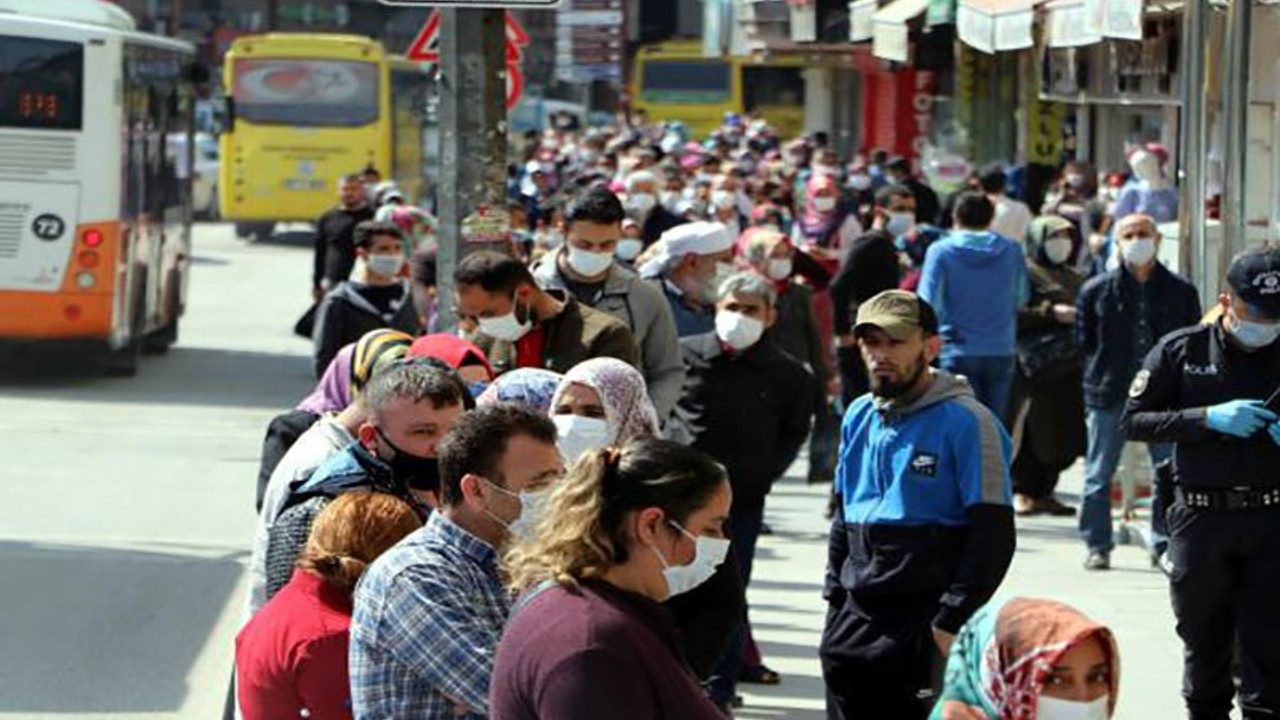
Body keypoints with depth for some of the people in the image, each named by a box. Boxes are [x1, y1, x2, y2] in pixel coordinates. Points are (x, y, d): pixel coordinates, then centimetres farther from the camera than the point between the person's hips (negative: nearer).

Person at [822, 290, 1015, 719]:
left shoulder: (965, 422, -8)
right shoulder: (859, 418, 13)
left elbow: (993, 534, -12)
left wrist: (953, 620, -16)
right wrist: (835, 597, 13)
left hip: (927, 624, -7)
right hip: (854, 622, 7)